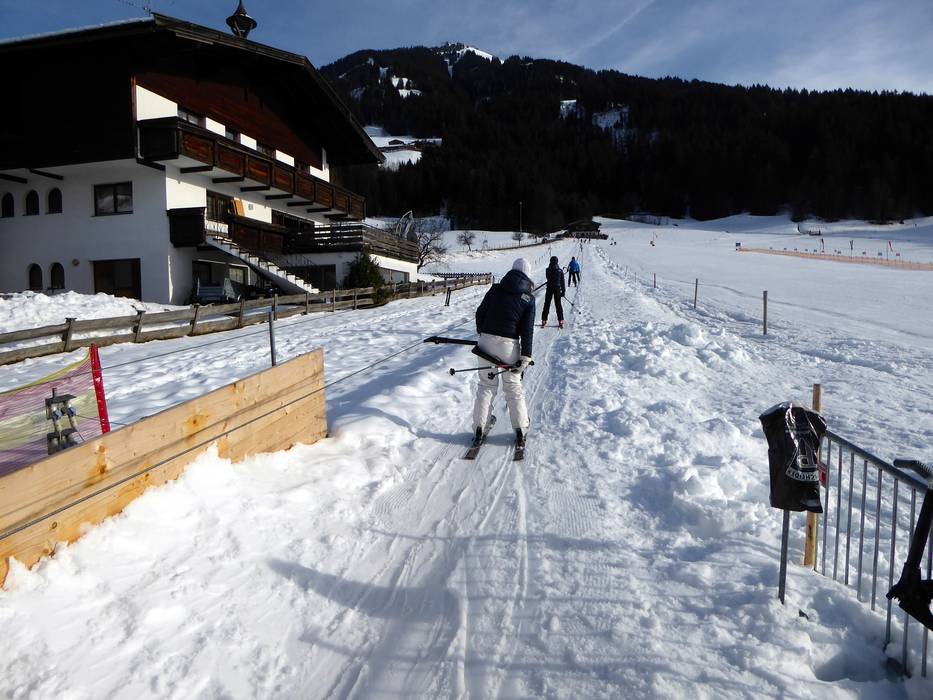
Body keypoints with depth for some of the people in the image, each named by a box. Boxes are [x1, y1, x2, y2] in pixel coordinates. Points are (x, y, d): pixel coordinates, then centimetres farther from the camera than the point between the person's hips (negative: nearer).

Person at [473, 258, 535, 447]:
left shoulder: (495, 289, 5)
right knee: (513, 387, 12)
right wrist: (525, 357, -5)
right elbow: (527, 330, -5)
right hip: (509, 344, -2)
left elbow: (480, 313, 7)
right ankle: (520, 430, 12)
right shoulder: (528, 298, 0)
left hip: (486, 340, 2)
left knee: (486, 385, 13)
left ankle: (479, 428, 11)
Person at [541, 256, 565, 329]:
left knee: (547, 304, 8)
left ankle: (544, 320, 6)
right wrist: (563, 291, 4)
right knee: (558, 304, 8)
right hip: (557, 288, 0)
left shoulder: (547, 270, -5)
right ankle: (560, 321, 7)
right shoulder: (560, 271, -6)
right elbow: (562, 282, -2)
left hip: (549, 288, 0)